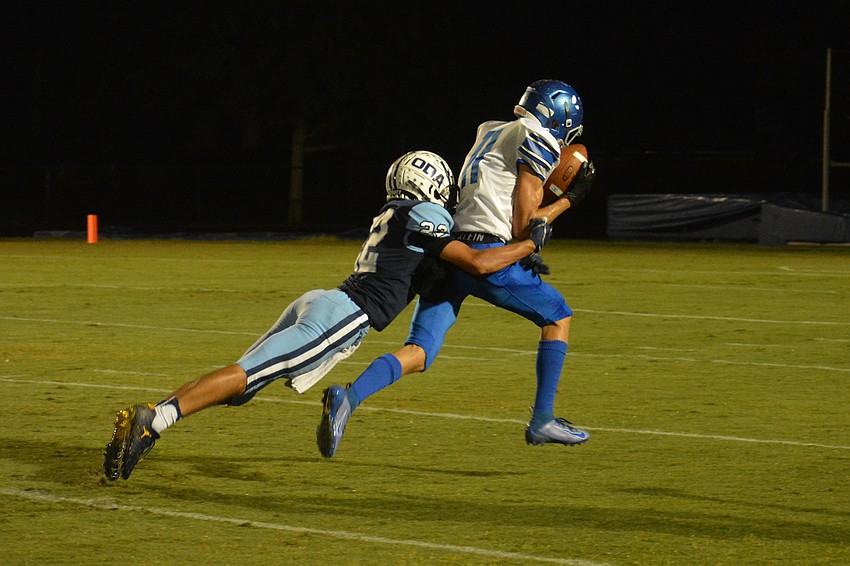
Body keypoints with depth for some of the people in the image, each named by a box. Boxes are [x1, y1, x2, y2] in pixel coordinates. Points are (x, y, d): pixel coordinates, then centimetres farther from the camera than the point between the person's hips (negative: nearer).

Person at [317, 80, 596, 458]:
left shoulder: (490, 131, 23)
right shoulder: (537, 144, -1)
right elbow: (522, 226, -4)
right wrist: (570, 199, 7)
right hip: (488, 254, -7)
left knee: (417, 354, 3)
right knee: (557, 315, 17)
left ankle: (347, 397, -23)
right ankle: (542, 421, 15)